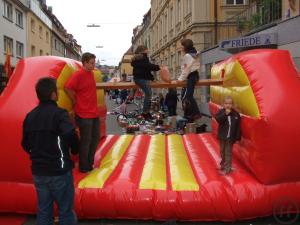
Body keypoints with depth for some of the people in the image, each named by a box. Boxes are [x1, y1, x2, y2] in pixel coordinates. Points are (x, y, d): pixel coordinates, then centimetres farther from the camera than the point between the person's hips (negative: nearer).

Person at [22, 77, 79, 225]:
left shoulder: (30, 116, 4)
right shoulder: (58, 114, -16)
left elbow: (26, 145, 9)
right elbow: (71, 137, -28)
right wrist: (74, 150, -8)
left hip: (38, 172, 6)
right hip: (59, 171, -6)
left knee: (43, 210, 17)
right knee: (65, 211, 8)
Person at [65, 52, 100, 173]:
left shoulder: (91, 73, 10)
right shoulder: (78, 75, -15)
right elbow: (67, 88, -21)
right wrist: (76, 101, -11)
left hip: (94, 113, 8)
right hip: (84, 114, -8)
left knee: (95, 138, 16)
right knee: (86, 141, 1)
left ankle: (89, 164, 31)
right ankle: (83, 167, 17)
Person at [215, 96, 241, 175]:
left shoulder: (236, 114, -8)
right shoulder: (221, 112, -6)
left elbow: (238, 127, -5)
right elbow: (218, 119, -24)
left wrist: (237, 137, -6)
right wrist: (225, 114, -31)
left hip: (230, 137, -2)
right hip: (222, 136, 2)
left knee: (228, 153, 2)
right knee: (222, 152, 18)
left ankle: (227, 168, 10)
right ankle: (223, 164, 37)